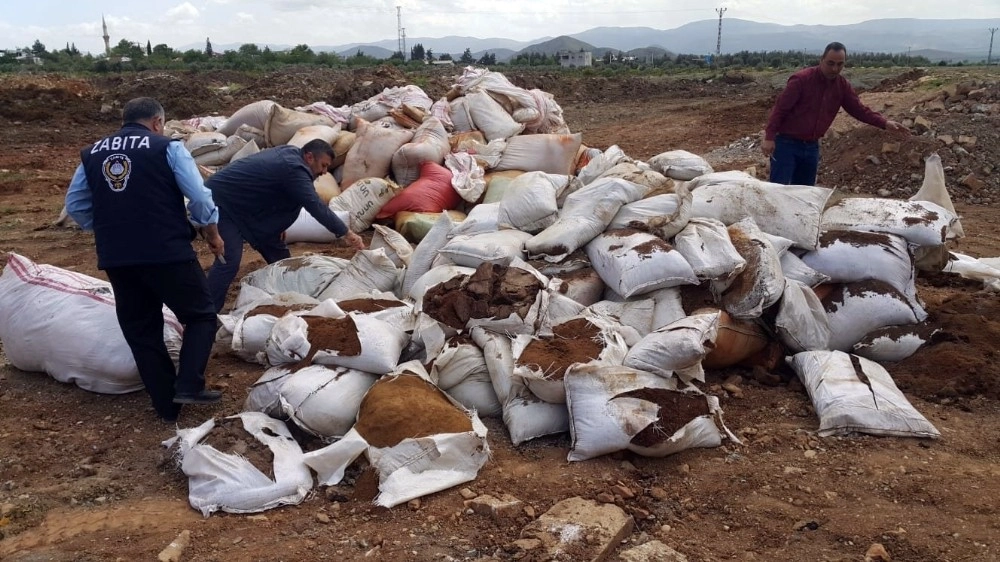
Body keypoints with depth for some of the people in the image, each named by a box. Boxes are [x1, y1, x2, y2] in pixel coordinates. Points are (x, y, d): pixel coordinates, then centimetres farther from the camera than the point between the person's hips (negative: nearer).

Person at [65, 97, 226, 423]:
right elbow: (199, 197, -6)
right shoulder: (168, 148, -1)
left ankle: (166, 406, 18)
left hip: (115, 258, 5)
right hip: (167, 252, -4)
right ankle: (188, 386, -3)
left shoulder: (92, 154, 14)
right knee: (200, 315, 12)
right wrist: (212, 234, 9)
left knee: (140, 331, 14)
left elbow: (75, 206, 16)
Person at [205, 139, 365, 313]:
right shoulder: (293, 169, -27)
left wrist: (278, 225, 7)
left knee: (277, 252, 11)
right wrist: (347, 233, -26)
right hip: (221, 201, -11)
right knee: (229, 260, -22)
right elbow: (316, 206, -29)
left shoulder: (291, 154, 4)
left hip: (244, 206, 11)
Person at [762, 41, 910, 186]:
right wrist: (769, 137, -21)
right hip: (787, 143, -6)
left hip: (812, 146, 6)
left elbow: (859, 109, 7)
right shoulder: (801, 79, -14)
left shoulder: (843, 85, 3)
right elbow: (780, 108, -14)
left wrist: (885, 123, -8)